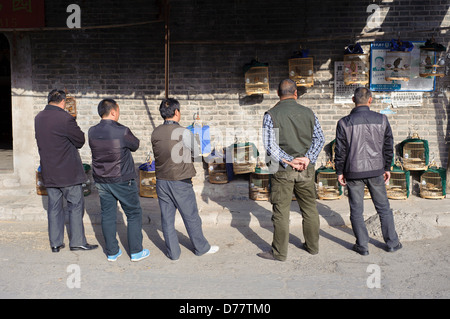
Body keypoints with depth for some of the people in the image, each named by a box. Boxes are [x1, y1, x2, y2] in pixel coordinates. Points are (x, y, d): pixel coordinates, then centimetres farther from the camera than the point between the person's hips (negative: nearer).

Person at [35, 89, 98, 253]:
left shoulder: (38, 118, 6)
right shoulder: (65, 118, -17)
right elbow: (80, 141, -8)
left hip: (48, 172, 7)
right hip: (68, 172, -7)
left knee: (54, 207, 13)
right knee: (76, 206, 5)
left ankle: (55, 243, 20)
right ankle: (77, 241, 10)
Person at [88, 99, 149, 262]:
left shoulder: (92, 132, -3)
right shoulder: (122, 132, -19)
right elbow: (135, 145, -1)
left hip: (101, 180, 5)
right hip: (122, 180, -5)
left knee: (107, 215, 13)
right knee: (134, 214, 10)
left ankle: (112, 252, 22)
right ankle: (136, 251, 16)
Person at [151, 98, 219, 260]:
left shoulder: (155, 133, 0)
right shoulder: (183, 132, -16)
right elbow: (198, 151, -4)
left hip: (161, 181, 5)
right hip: (180, 182, -5)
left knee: (167, 218, 12)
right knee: (191, 217, 11)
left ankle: (173, 252, 22)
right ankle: (201, 247, 27)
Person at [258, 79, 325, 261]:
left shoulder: (271, 114, -6)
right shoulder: (308, 113, 5)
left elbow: (270, 145, -13)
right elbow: (319, 139, 1)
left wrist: (289, 161, -13)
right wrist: (307, 158, -8)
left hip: (282, 170, -3)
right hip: (306, 169, 4)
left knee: (281, 211, 4)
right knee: (310, 208, 16)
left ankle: (279, 252, 13)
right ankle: (313, 246, 29)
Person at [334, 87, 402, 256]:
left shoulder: (344, 123, -7)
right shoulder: (381, 120, -2)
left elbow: (340, 150, -5)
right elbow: (388, 146, 4)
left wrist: (339, 171, 4)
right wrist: (387, 168, 15)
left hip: (353, 172, -2)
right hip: (376, 170, 2)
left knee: (356, 211, 9)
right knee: (383, 208, 15)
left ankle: (362, 245, 16)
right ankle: (392, 243, 25)